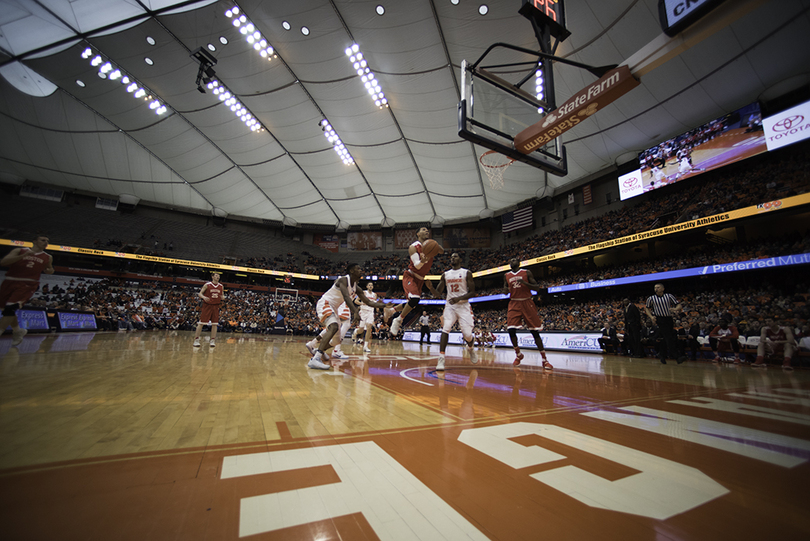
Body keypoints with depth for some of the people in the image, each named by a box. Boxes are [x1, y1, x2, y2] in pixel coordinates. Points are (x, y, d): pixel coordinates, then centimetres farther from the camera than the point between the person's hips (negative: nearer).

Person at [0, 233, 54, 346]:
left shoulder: (48, 257, 10)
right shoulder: (19, 251, 5)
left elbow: (50, 269, 26)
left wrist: (49, 270, 1)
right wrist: (23, 256, -21)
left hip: (28, 285, -2)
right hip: (10, 282, 2)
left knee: (10, 308, -20)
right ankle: (17, 331, 34)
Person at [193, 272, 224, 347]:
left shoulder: (221, 286, 7)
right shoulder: (207, 285, -5)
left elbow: (222, 295, 17)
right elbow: (200, 293, -2)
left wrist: (223, 297, -7)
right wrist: (204, 297, -23)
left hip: (216, 306, 4)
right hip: (207, 305, -3)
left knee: (214, 324, 1)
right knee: (201, 323, -3)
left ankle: (212, 341, 7)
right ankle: (196, 340, 6)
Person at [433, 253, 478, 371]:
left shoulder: (467, 273, -1)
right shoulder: (445, 274, 10)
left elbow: (472, 292, -5)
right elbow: (438, 292, 11)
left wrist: (459, 298, -21)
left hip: (463, 306, -2)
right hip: (450, 305, 2)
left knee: (467, 334, -3)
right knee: (445, 329, -18)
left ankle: (470, 348, 33)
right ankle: (441, 358, -16)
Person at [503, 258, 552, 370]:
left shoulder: (527, 272, 2)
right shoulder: (506, 275, 11)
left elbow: (537, 287, -2)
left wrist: (525, 283, -18)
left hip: (527, 303, -2)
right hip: (514, 304, 2)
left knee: (535, 331, -3)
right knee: (511, 330, -11)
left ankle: (544, 359, 6)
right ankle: (518, 354, 12)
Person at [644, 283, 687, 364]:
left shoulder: (669, 296, 7)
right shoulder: (651, 298, 5)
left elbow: (679, 305, 5)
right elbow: (647, 308, 14)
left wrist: (675, 309, -18)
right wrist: (651, 317, -2)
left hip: (669, 319, 3)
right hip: (659, 320, -2)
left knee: (665, 338, 6)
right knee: (668, 337, -15)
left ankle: (662, 355, 19)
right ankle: (676, 355, -18)